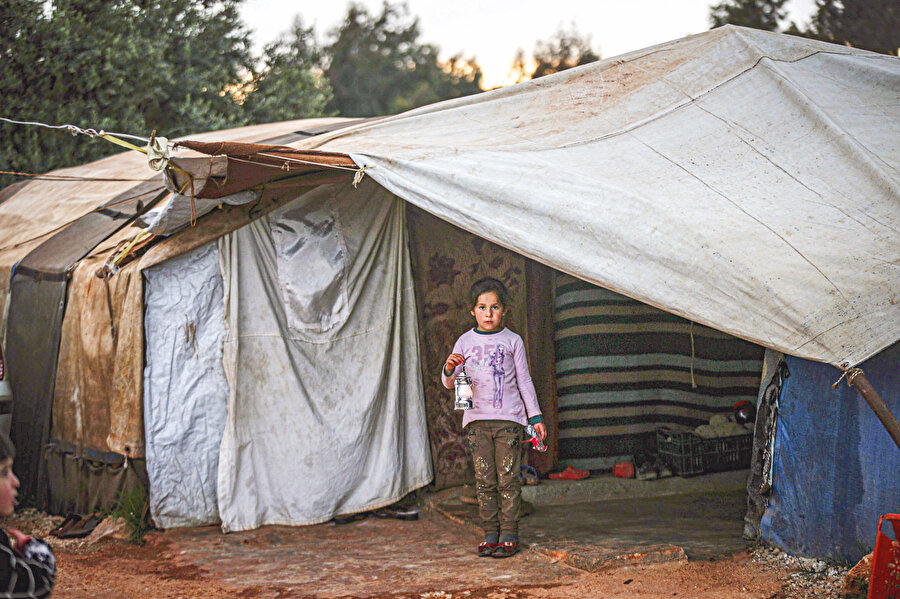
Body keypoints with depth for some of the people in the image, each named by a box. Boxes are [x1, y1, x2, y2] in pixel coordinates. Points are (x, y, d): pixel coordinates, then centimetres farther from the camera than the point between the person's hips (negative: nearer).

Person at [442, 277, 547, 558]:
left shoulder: (512, 341, 5)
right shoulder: (465, 342, 7)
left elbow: (524, 381, 10)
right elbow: (448, 383, 8)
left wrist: (535, 416, 7)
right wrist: (449, 369, -15)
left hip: (508, 418, -2)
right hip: (476, 419, 2)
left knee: (507, 478, -4)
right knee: (484, 480, 1)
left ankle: (509, 535, 1)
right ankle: (490, 534, 7)